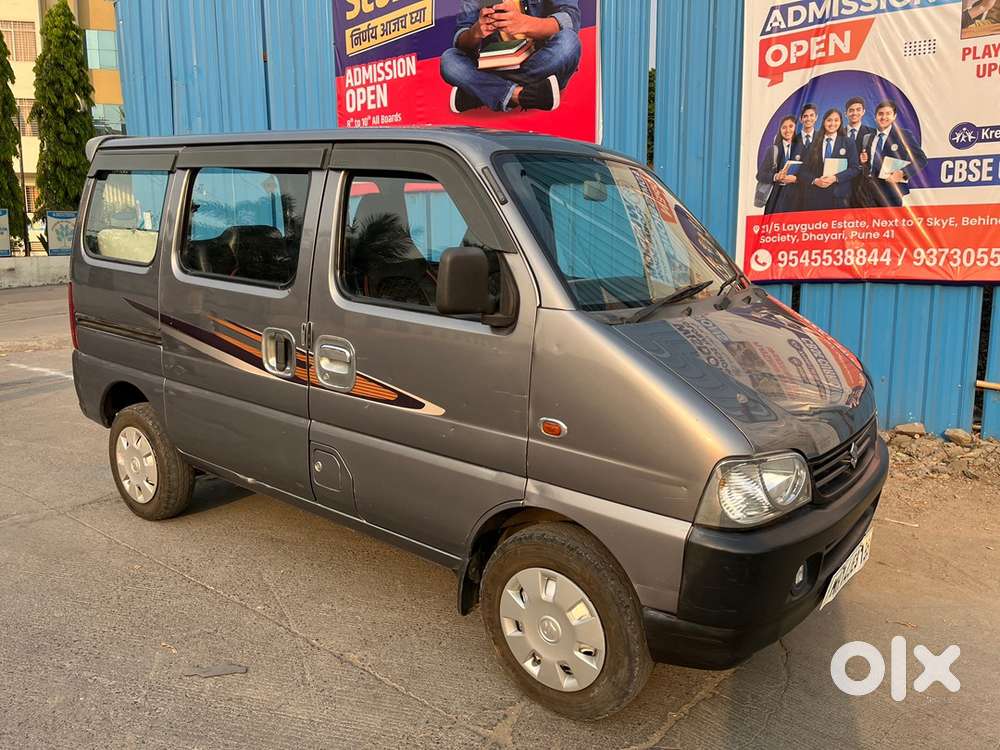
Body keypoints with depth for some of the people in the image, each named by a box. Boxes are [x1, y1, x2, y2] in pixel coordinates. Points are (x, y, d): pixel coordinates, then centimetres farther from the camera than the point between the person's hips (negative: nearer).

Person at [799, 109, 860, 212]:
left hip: (839, 197, -1)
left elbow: (855, 168, 2)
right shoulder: (814, 144, 12)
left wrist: (835, 178, -13)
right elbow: (804, 170, 7)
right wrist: (815, 180, -12)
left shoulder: (848, 143, 9)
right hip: (815, 197, 1)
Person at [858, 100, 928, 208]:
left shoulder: (904, 135, 0)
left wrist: (903, 173, -16)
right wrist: (864, 161, -2)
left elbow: (921, 159, -3)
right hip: (868, 190, 4)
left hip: (890, 190, -4)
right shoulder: (868, 137, 14)